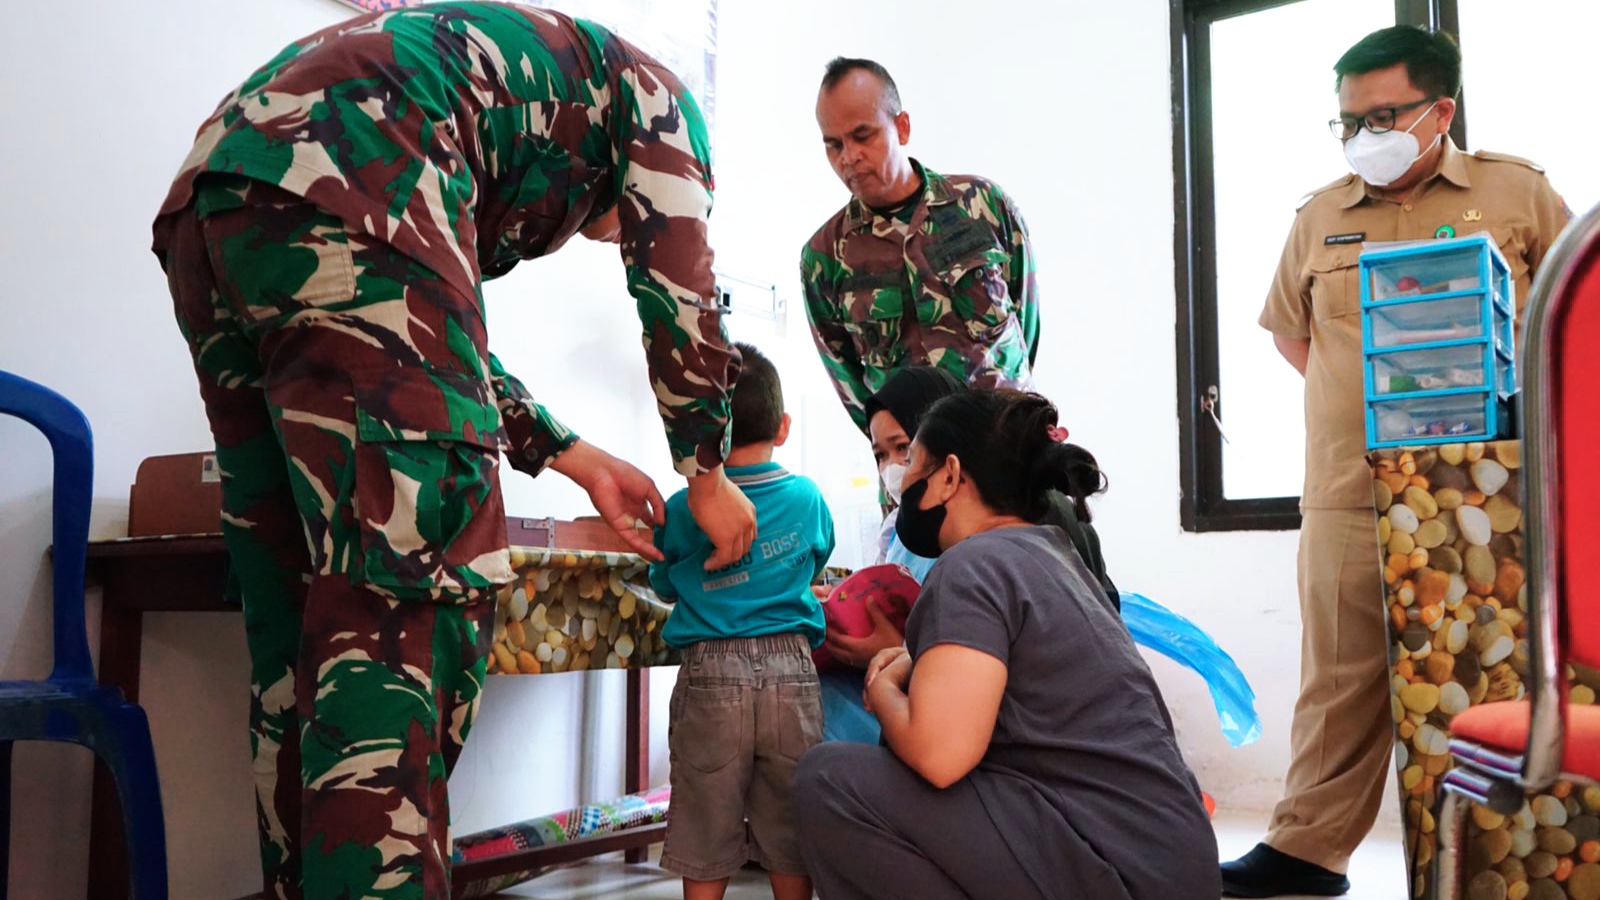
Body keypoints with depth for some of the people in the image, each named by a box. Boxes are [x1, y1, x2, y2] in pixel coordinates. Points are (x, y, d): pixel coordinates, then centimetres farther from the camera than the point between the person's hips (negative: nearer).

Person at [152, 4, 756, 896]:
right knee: (412, 597, -10)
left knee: (307, 616, 10)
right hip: (342, 195, -9)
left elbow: (440, 343, 35)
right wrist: (710, 477, 23)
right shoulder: (650, 87, 23)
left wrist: (577, 459, 34)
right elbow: (680, 294, 13)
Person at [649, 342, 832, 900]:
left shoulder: (681, 509, -2)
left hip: (710, 675, -1)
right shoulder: (807, 497, 2)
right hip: (790, 669, 2)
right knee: (791, 838, 13)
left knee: (705, 849, 8)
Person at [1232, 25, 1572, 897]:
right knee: (1341, 676, 4)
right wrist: (1358, 395, 10)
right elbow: (1289, 328, 23)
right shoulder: (1321, 216, 13)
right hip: (1349, 491, 2)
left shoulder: (1518, 192, 6)